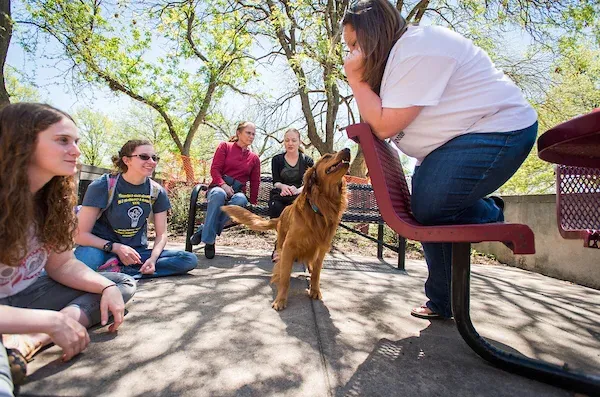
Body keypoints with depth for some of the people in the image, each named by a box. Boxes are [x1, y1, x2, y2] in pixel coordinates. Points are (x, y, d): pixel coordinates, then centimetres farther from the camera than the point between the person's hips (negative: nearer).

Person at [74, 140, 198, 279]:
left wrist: (153, 259, -18)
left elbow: (161, 234, 1)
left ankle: (119, 271, -22)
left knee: (190, 260, -18)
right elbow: (81, 233, -12)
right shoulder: (103, 186, -11)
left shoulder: (157, 191, -1)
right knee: (86, 259, -41)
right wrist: (116, 247, -25)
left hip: (137, 252, 5)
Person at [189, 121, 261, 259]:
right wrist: (223, 184, -19)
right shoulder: (225, 146, 9)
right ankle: (209, 240, -33)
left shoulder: (254, 158, 17)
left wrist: (253, 203, 9)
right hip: (218, 187, -2)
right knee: (219, 194, -40)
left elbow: (255, 183, 17)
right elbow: (215, 169, -1)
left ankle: (204, 229, -28)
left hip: (238, 192, 2)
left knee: (241, 200, -37)